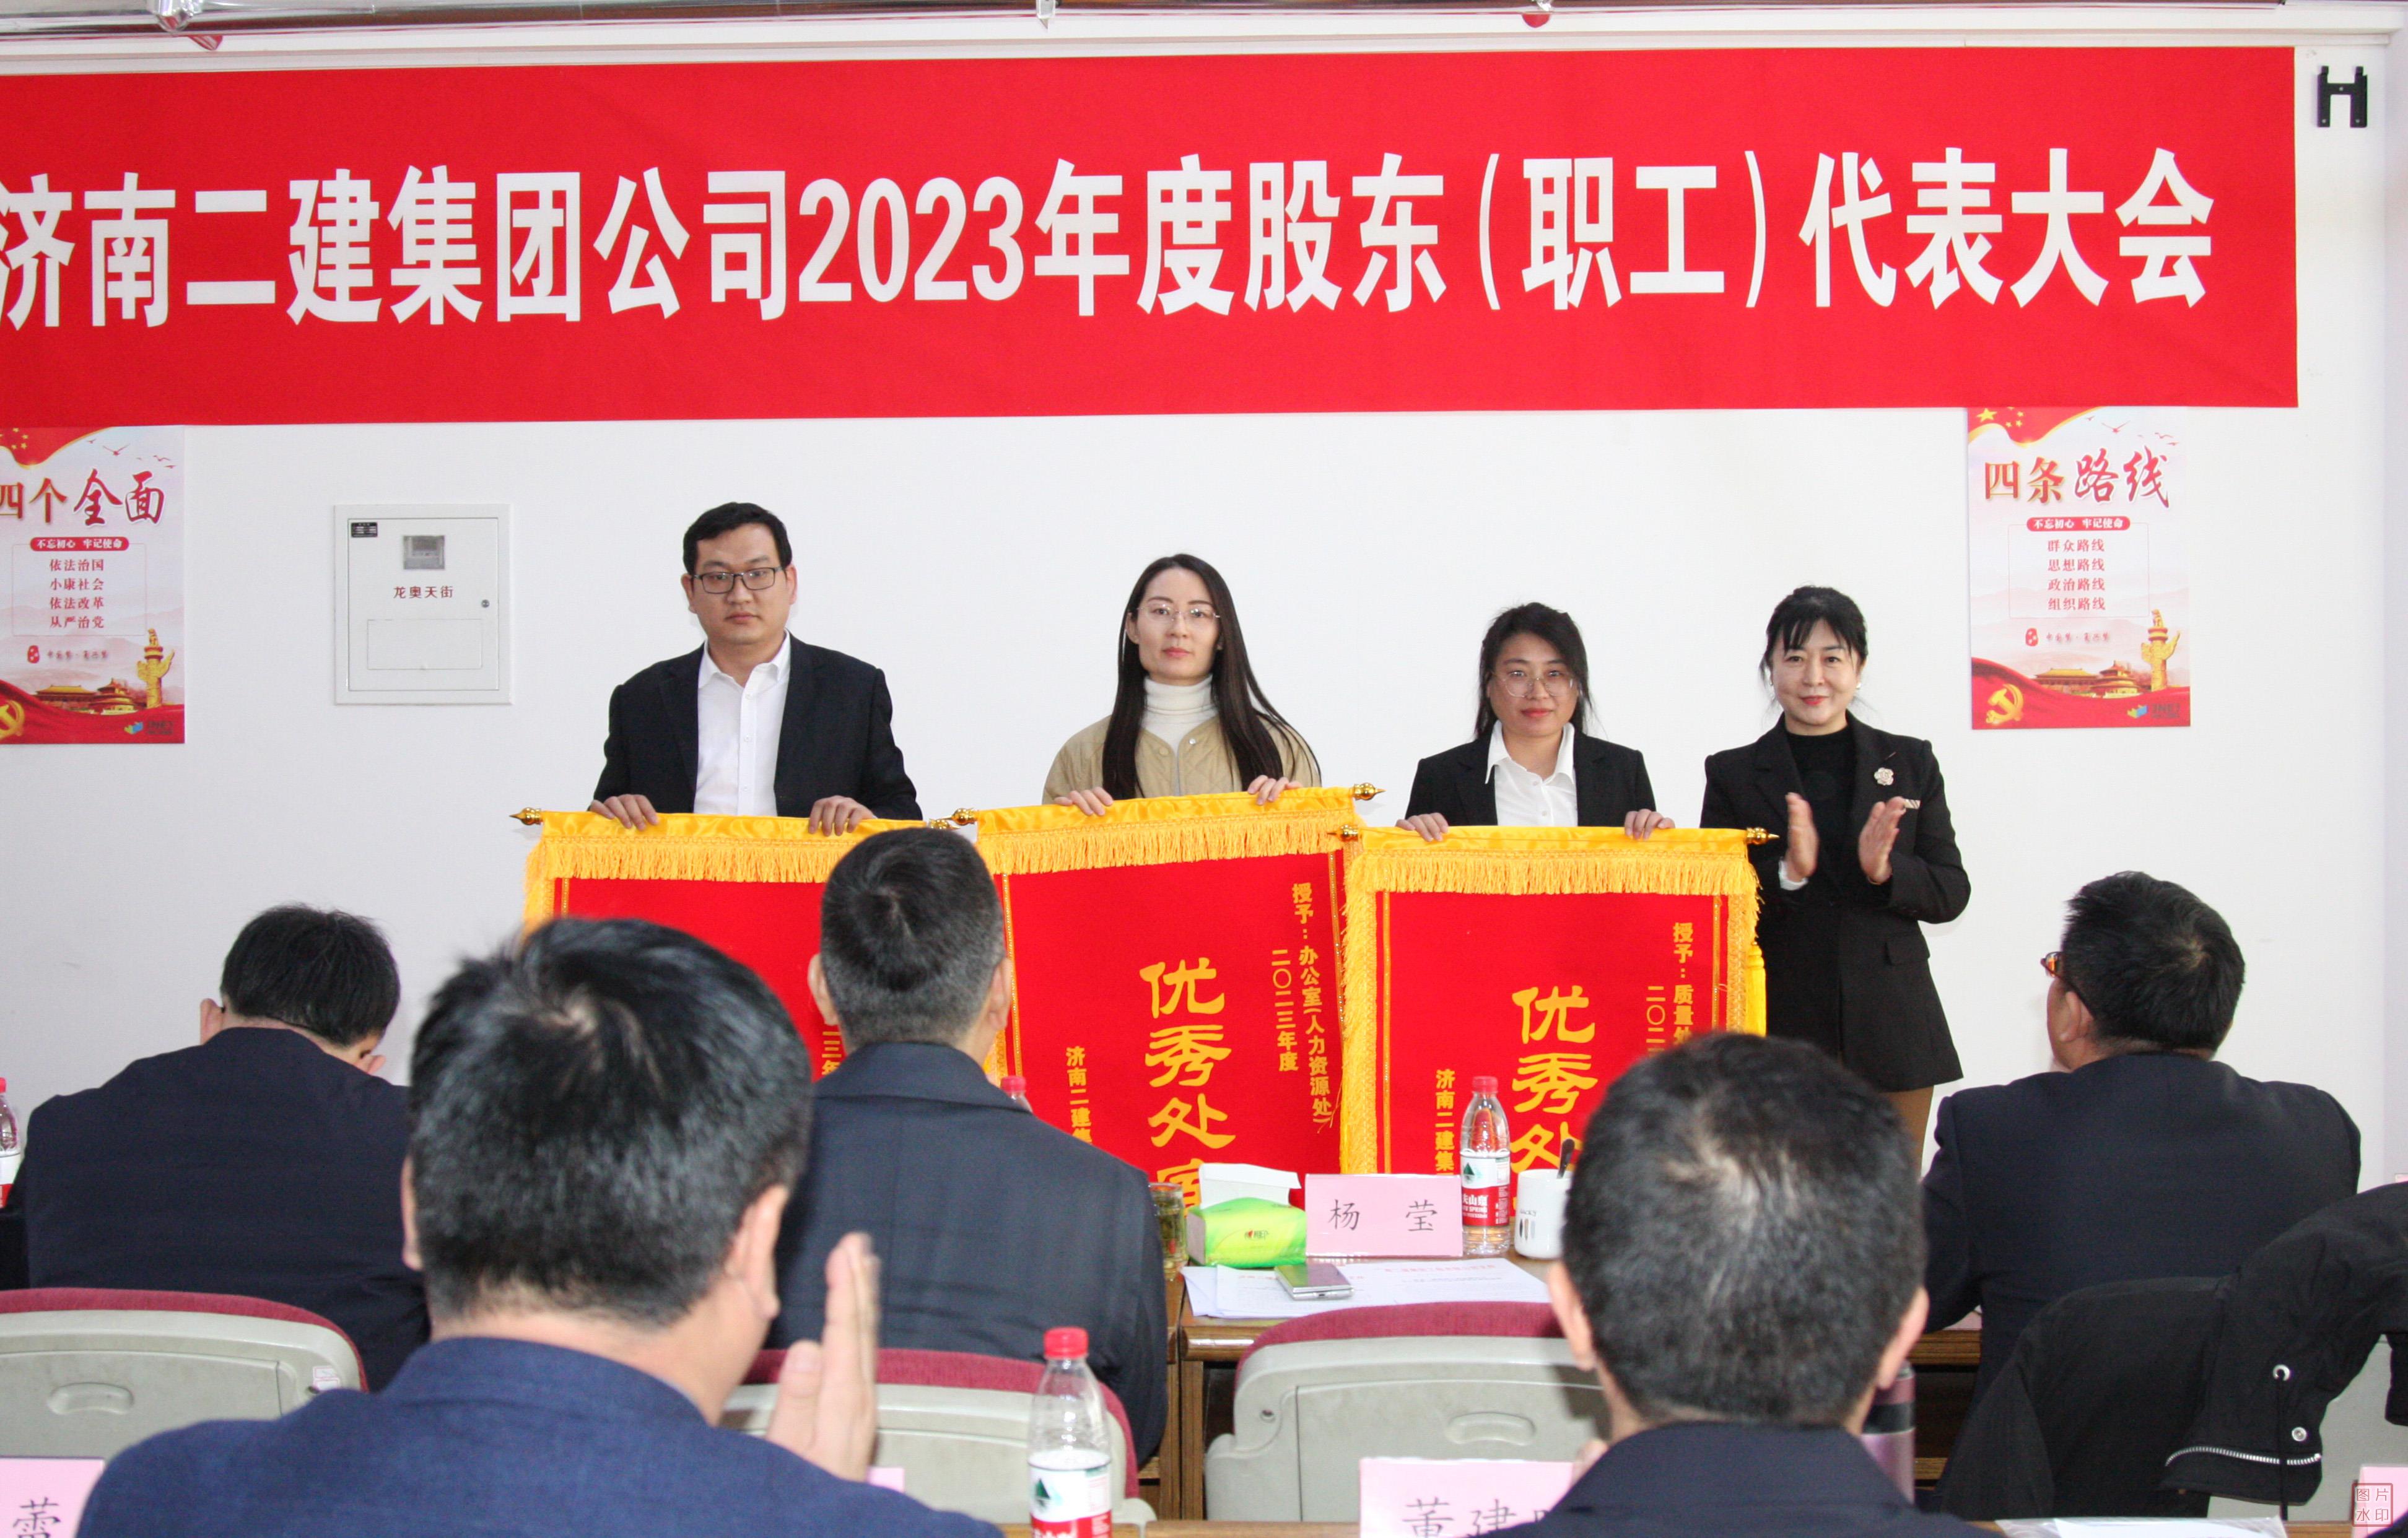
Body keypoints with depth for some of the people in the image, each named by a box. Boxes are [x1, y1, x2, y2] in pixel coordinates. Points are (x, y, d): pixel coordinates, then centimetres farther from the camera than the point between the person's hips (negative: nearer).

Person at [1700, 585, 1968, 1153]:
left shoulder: (1910, 763, 10)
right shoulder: (1733, 775, 6)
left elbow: (1951, 894, 7)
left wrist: (1886, 871, -12)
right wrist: (1787, 873, -17)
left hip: (1890, 1027, 1)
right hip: (1778, 1033, -1)